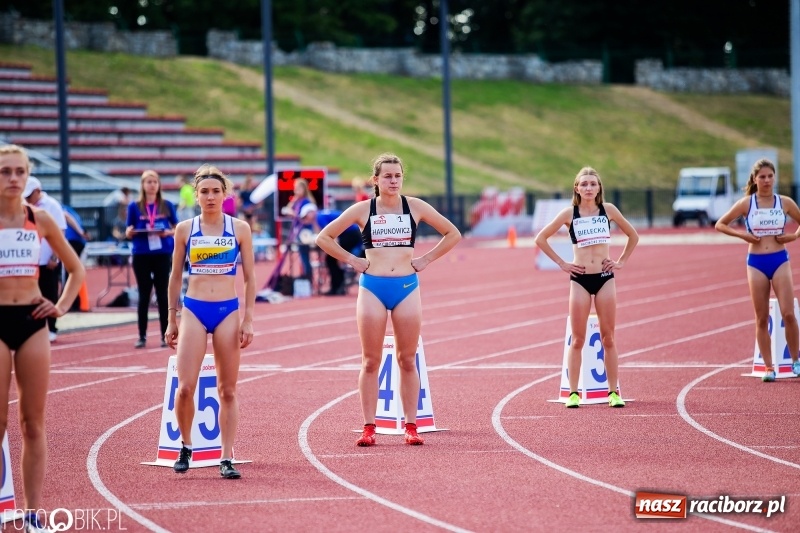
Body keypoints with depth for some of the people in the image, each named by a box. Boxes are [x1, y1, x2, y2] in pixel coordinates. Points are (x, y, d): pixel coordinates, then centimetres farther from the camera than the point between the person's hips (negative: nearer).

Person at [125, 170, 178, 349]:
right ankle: (142, 336, 6)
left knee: (163, 294, 2)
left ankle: (165, 335, 7)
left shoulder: (167, 205, 4)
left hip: (162, 254, 0)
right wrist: (130, 232, -17)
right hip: (141, 255, 0)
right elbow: (129, 233, 5)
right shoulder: (134, 207, 2)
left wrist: (169, 232, -13)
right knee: (144, 295, 2)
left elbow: (177, 229, 8)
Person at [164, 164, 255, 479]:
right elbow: (176, 277, 11)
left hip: (228, 312, 0)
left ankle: (227, 458, 7)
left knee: (227, 390, 3)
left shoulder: (239, 229, 2)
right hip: (194, 311, 0)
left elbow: (250, 278, 5)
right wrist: (171, 321, 10)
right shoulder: (185, 230, 4)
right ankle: (185, 446, 13)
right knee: (185, 387, -9)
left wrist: (248, 320, -1)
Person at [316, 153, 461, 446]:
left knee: (407, 360, 3)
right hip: (372, 287, -1)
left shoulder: (415, 207, 4)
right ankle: (369, 427, 3)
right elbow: (324, 238, 7)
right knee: (370, 361, 0)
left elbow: (453, 234, 11)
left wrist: (426, 259, 3)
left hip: (407, 288, 1)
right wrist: (352, 260, 0)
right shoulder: (362, 210, 2)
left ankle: (411, 426, 7)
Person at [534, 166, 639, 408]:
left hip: (605, 278, 1)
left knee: (608, 338, 2)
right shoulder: (569, 214, 0)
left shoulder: (608, 210, 3)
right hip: (580, 279, -1)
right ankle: (573, 393, 4)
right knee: (578, 339, 0)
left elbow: (633, 235, 15)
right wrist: (561, 263, 0)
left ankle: (614, 392, 6)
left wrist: (621, 261, 6)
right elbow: (541, 238, 4)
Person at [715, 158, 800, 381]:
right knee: (762, 319, 2)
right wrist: (742, 235, -7)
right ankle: (768, 368, 8)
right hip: (756, 262, 0)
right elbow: (720, 224, 5)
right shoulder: (746, 204, 0)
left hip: (780, 260, 0)